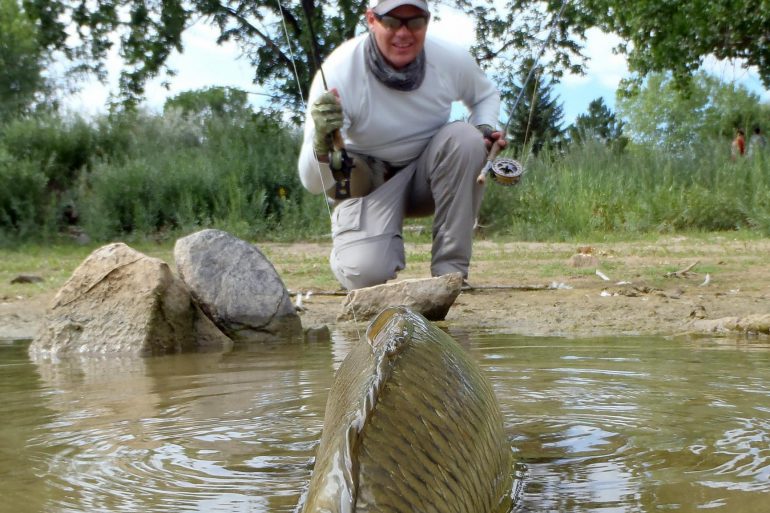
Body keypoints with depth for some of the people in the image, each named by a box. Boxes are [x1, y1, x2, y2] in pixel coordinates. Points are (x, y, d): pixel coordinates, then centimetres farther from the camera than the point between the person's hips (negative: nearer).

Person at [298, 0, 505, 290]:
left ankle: (450, 269, -18)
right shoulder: (338, 73, -26)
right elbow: (312, 183, -26)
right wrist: (322, 145, -49)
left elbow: (486, 95, 11)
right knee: (364, 272, -29)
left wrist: (486, 128, -12)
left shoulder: (452, 60, -16)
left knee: (465, 138, -28)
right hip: (366, 184, -3)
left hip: (426, 174, 4)